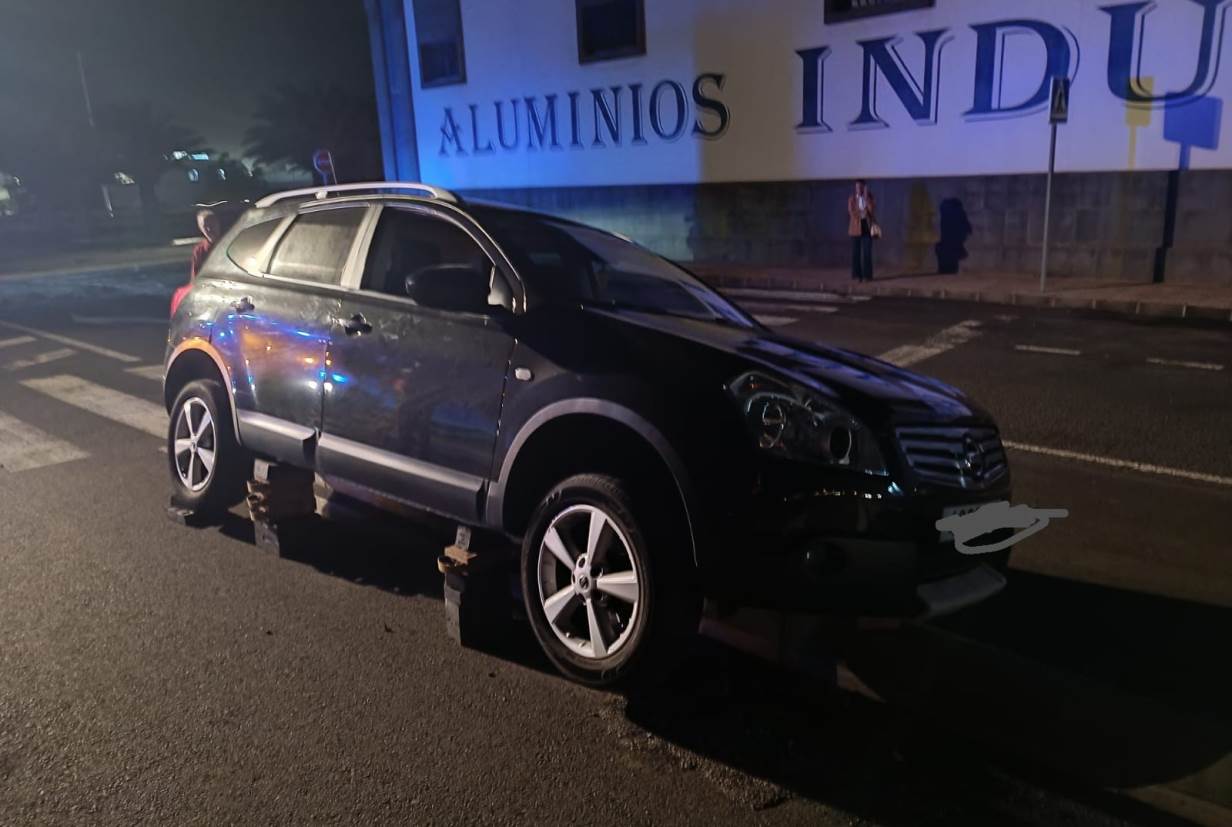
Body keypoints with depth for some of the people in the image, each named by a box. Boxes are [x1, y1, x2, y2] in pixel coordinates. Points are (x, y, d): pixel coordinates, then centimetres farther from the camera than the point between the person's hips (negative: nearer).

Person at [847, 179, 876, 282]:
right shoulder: (852, 199, 5)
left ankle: (867, 275, 0)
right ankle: (857, 275, 4)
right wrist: (861, 214, -12)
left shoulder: (870, 198, 4)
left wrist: (866, 198, -14)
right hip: (856, 228, 0)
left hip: (867, 227, 0)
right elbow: (851, 212, -2)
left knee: (867, 252, -4)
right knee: (856, 252, -1)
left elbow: (872, 210, -11)